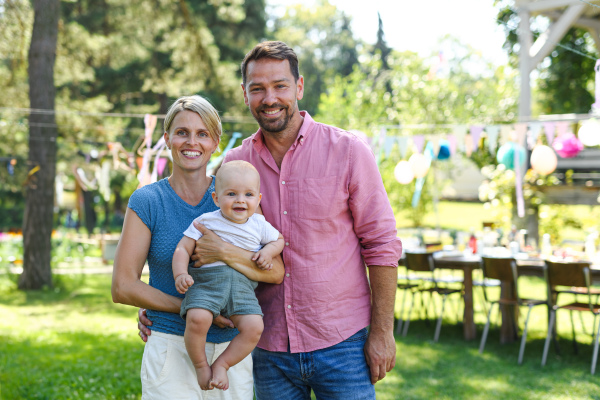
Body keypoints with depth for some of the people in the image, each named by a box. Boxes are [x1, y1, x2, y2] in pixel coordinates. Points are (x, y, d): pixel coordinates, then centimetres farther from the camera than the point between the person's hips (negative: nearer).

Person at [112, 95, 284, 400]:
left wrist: (223, 251, -23)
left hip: (233, 351, 2)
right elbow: (122, 288, -5)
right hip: (171, 349, -2)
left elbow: (276, 271, -5)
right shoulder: (147, 201, -1)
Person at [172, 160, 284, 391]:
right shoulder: (205, 222, 4)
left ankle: (222, 364, 1)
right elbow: (182, 249, 2)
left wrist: (268, 251, 6)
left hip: (242, 284, 3)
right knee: (197, 319, -32)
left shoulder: (259, 225, 12)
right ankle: (201, 365, -5)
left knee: (254, 327, -22)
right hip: (206, 280, -3)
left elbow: (279, 239, 29)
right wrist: (180, 274, -15)